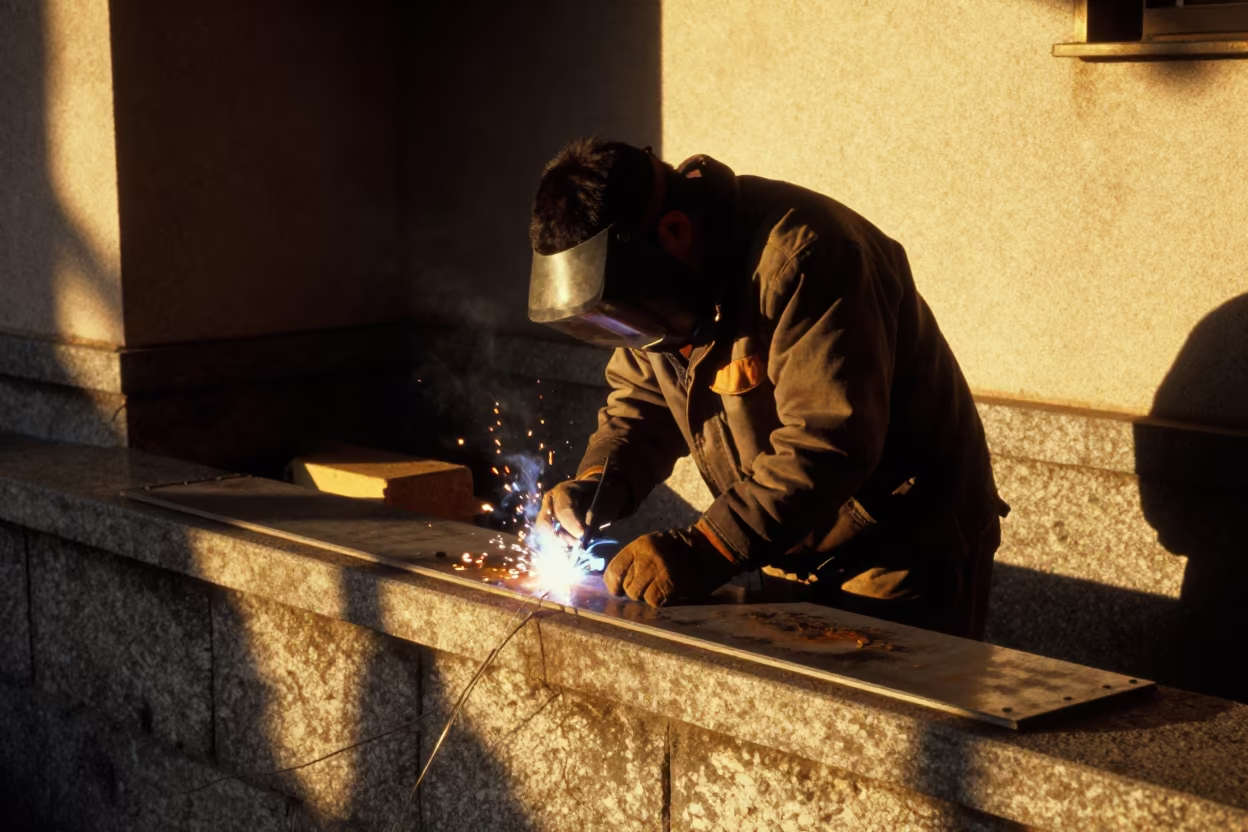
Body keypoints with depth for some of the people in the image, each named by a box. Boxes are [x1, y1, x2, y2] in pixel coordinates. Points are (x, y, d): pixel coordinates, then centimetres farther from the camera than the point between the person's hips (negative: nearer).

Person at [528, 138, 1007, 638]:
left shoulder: (799, 257, -29)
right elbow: (642, 400, 7)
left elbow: (829, 439, -35)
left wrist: (704, 553, -39)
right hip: (796, 558, 8)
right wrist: (595, 485, -13)